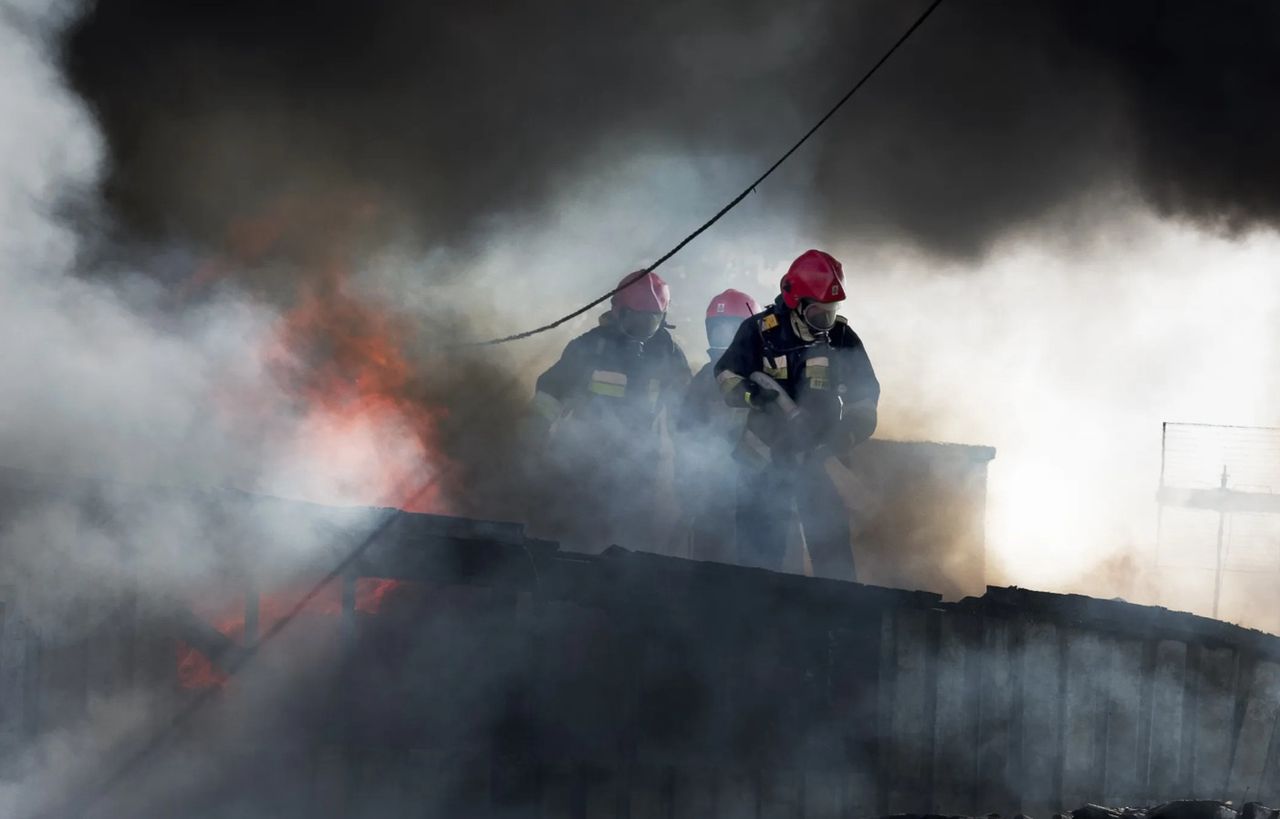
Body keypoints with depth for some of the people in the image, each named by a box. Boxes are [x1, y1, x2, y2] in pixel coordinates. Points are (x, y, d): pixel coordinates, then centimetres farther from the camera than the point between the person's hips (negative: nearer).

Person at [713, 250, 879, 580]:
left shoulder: (843, 339, -1)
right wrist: (751, 391, -24)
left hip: (818, 459, 1)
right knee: (759, 546, 4)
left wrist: (845, 437, -12)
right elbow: (726, 375, -3)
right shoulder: (760, 331, -7)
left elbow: (864, 396, 4)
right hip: (766, 458, -1)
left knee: (831, 542, -4)